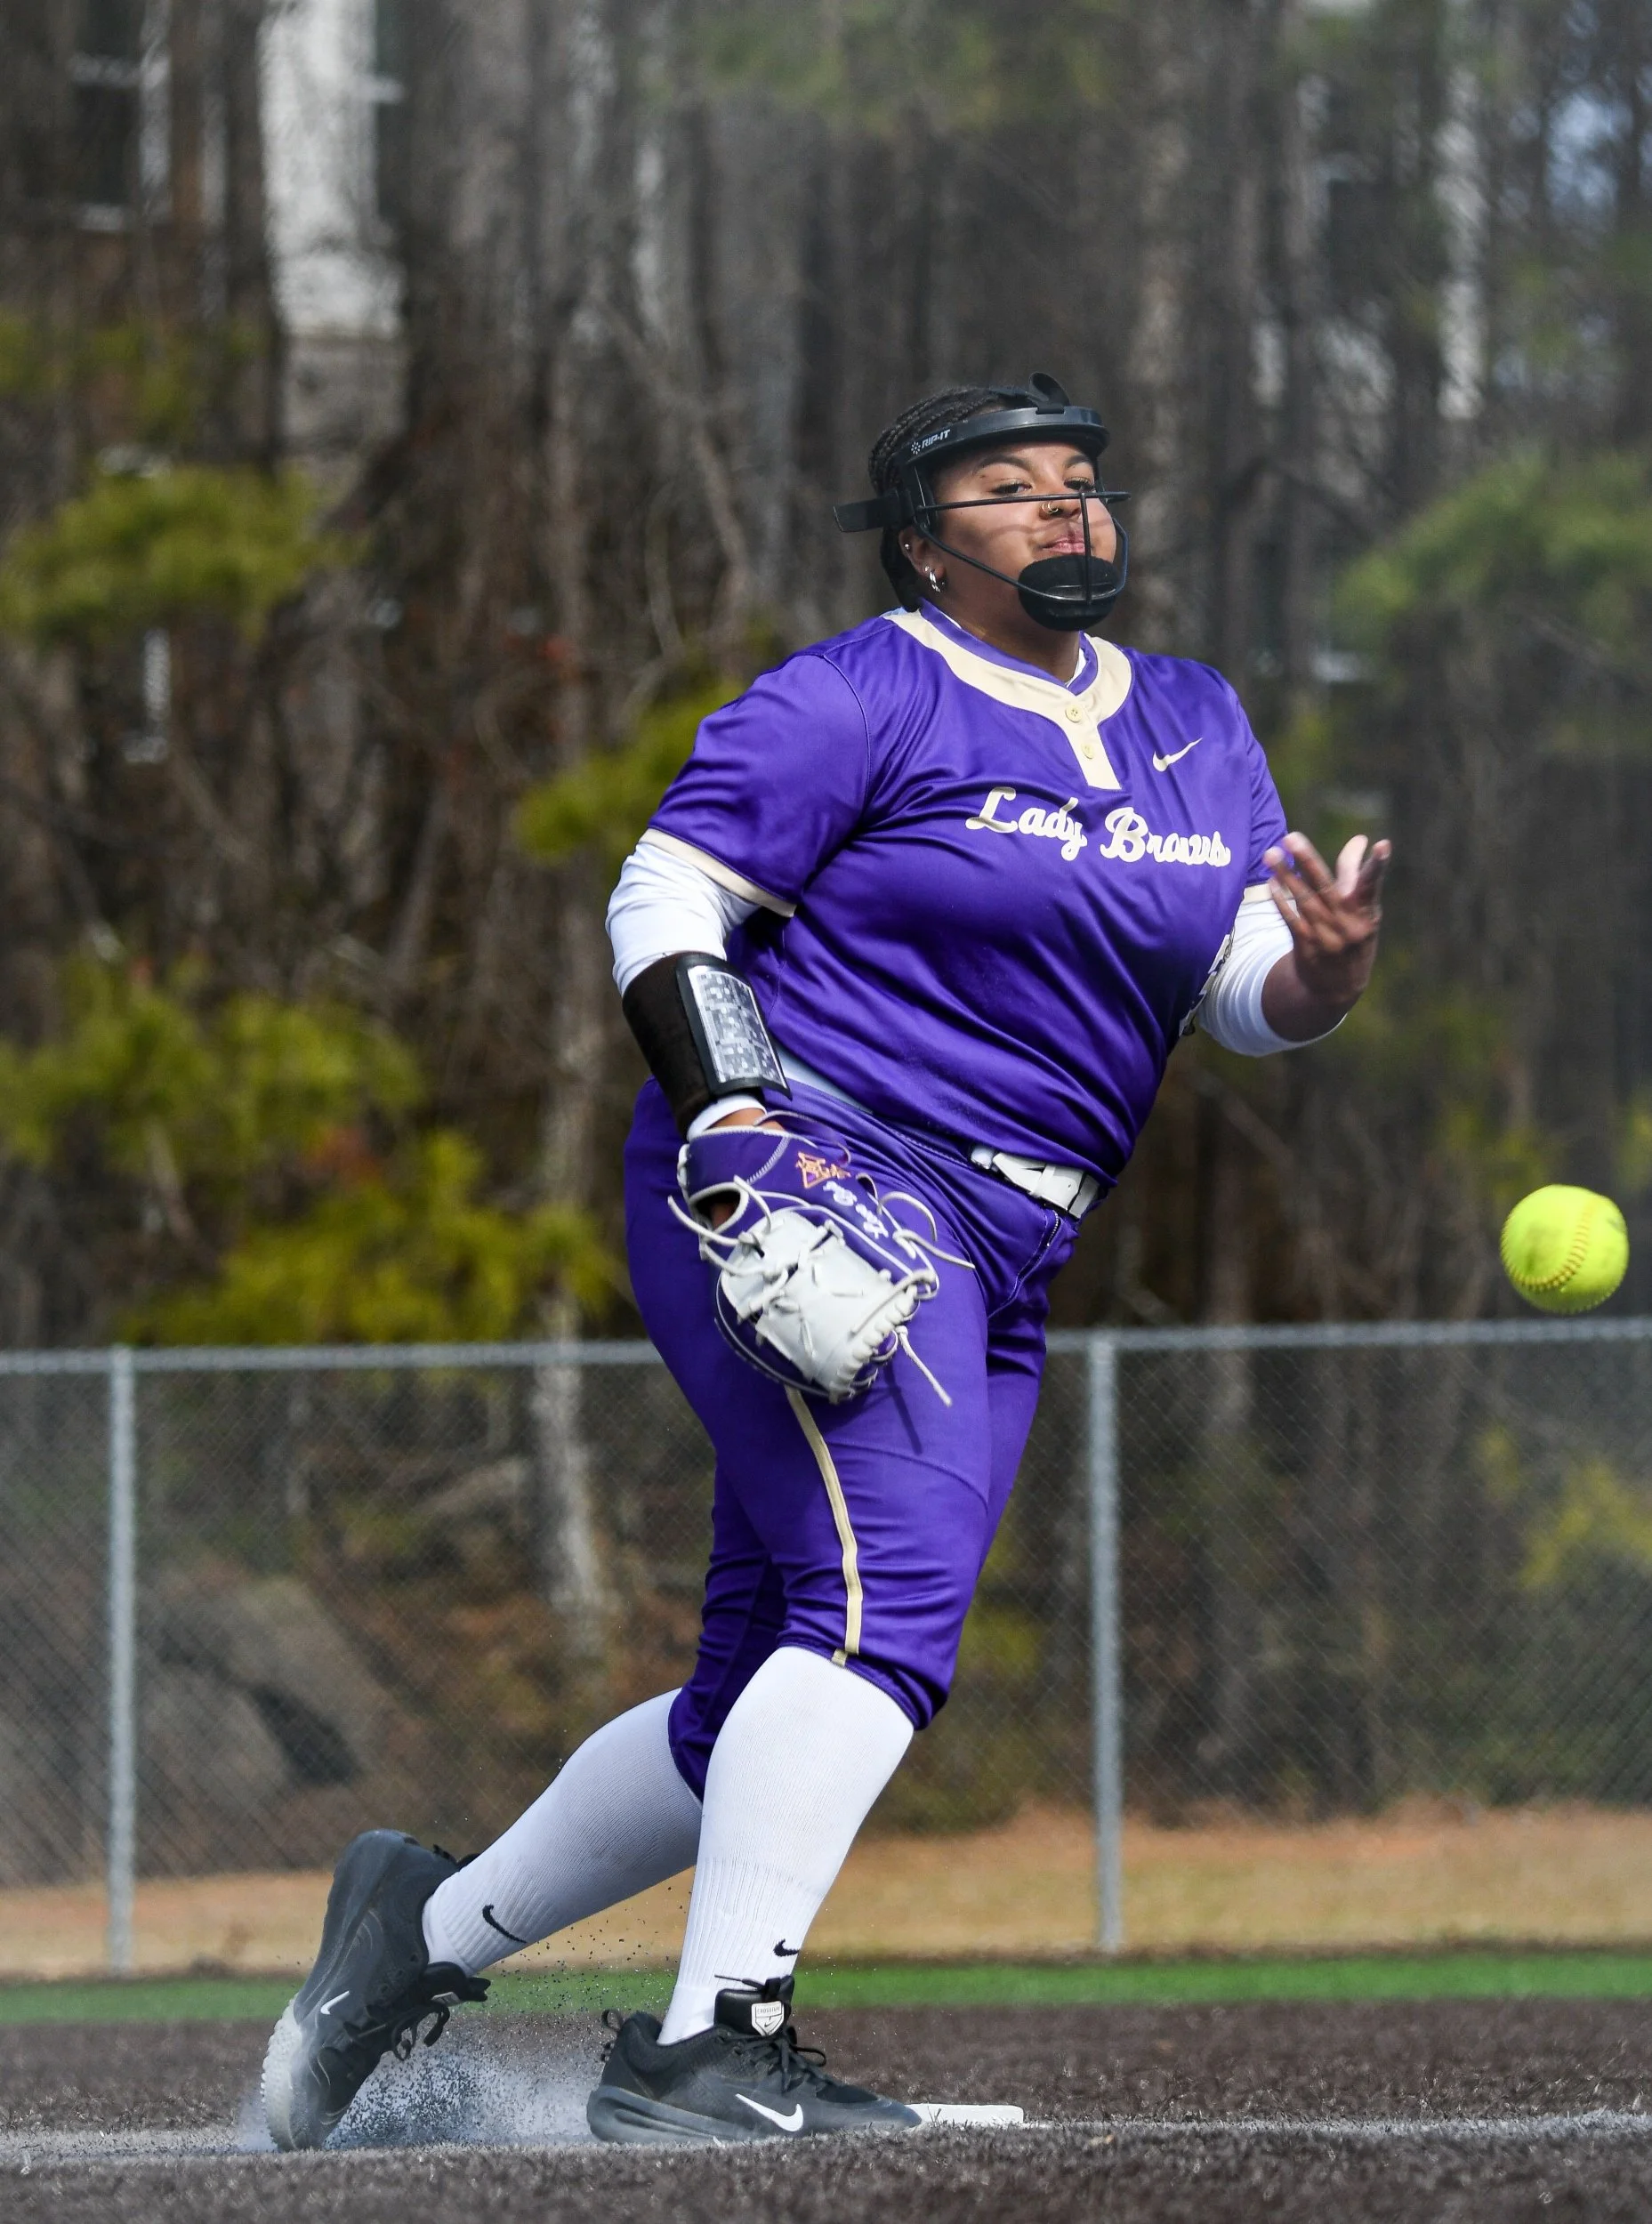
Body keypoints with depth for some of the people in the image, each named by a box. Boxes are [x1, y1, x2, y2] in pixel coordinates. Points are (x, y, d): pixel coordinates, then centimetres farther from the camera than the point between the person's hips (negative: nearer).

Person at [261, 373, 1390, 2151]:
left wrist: (1323, 974, -15)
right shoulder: (857, 700, -3)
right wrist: (739, 1142, -21)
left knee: (764, 1706, 9)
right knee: (891, 1586, -25)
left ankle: (432, 1931, 26)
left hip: (993, 1271, 8)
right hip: (804, 1192, -8)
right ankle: (705, 2050, -27)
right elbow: (663, 910, -7)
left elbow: (1251, 991, 9)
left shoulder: (1194, 726, 17)